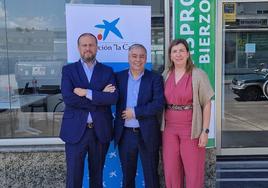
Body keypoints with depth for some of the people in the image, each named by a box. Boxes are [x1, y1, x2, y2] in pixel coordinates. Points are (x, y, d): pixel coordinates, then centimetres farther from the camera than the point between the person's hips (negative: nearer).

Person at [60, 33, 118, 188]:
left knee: (97, 175, 14)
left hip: (100, 131, 2)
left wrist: (87, 93, -16)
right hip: (75, 130, -1)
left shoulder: (107, 71, 6)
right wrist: (100, 96, -13)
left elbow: (113, 98, -10)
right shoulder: (69, 70, 2)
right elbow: (68, 98, -13)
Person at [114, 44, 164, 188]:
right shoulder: (118, 77, 4)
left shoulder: (155, 78, -3)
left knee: (151, 175, 10)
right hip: (125, 134, 2)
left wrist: (134, 112, -16)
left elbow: (158, 104, -13)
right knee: (127, 175, 16)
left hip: (147, 134, -2)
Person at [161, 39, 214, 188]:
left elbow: (207, 104, -4)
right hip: (169, 129, 4)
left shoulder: (198, 75, -7)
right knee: (171, 172, 11)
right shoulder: (166, 75, 5)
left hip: (192, 130, -3)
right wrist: (162, 127, 7)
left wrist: (205, 131, -9)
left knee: (194, 172, 5)